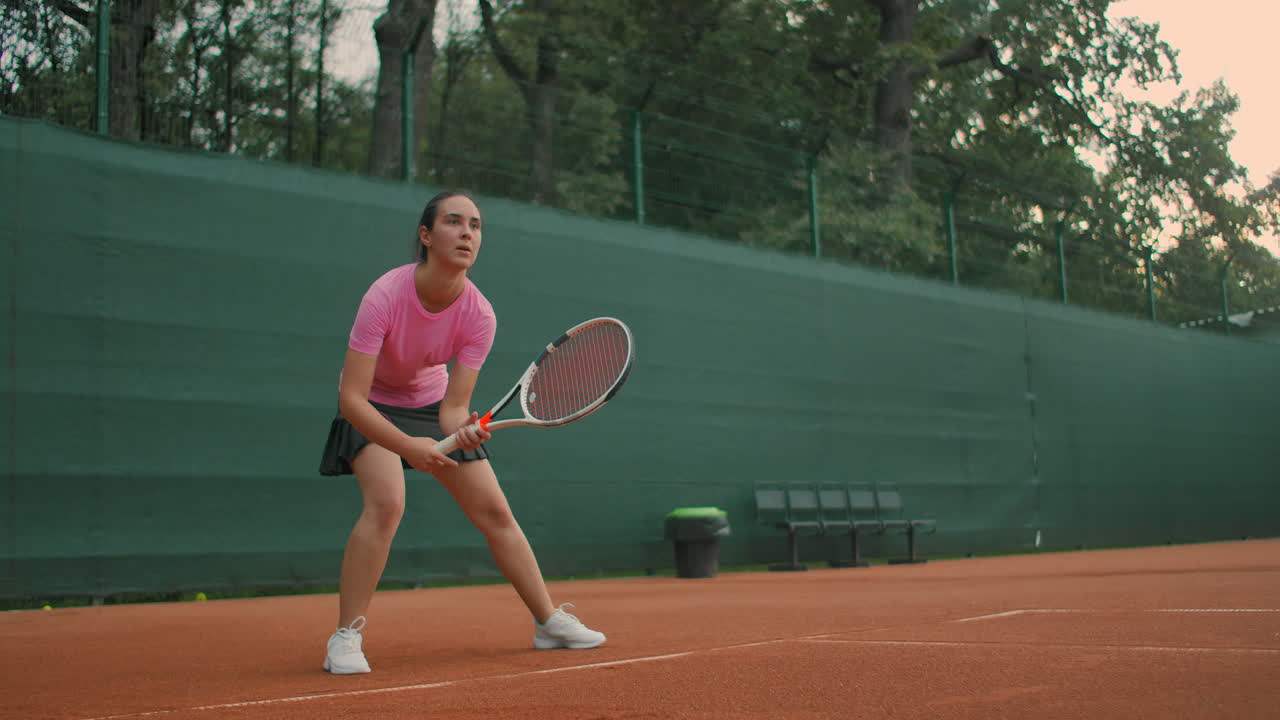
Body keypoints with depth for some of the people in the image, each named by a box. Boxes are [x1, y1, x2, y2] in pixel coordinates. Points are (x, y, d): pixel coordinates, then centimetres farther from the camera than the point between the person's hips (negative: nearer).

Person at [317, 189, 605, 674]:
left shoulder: (479, 315, -22)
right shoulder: (385, 297, -33)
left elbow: (453, 406, -21)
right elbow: (351, 398, -35)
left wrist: (462, 430, -44)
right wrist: (407, 446, -47)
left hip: (432, 403, 4)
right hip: (372, 407, -4)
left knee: (494, 511, 1)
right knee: (386, 502, -29)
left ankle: (550, 622, 15)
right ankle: (345, 638, -17)